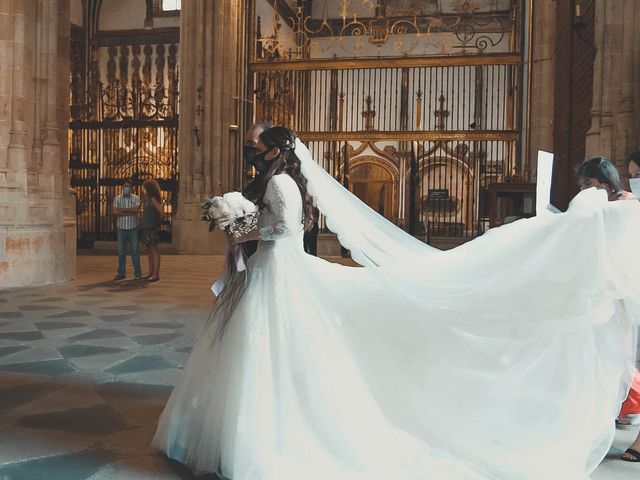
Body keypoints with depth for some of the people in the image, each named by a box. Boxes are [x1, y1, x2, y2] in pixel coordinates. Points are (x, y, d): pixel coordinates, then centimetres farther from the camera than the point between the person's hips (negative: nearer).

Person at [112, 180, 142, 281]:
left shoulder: (136, 198, 1)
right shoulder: (117, 199, 4)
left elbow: (136, 210, -16)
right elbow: (115, 212, -9)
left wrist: (123, 210, -12)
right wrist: (129, 212, -13)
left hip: (133, 228, -2)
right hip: (121, 228, 2)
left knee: (134, 250, 0)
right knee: (121, 251, 7)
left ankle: (137, 273, 4)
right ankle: (121, 272, 14)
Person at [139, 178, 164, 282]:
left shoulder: (153, 199, -13)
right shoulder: (147, 199, 15)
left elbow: (161, 212, -19)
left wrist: (157, 222, -5)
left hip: (152, 228, -10)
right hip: (146, 228, 10)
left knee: (154, 251, -7)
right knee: (149, 251, 12)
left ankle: (156, 274, -6)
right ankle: (151, 273, 18)